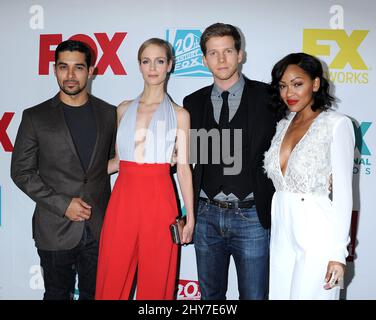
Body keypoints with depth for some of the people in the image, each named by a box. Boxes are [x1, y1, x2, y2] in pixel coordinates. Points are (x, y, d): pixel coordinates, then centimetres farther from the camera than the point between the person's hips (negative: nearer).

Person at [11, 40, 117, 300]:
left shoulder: (109, 113, 3)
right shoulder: (35, 117, -3)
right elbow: (22, 172, -2)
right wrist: (62, 205, -12)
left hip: (100, 228, 2)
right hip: (55, 229, -1)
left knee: (95, 293, 13)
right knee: (58, 293, 15)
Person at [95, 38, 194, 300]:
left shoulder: (179, 114, 4)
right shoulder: (124, 109, 11)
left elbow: (183, 167, 2)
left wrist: (190, 217, 0)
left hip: (159, 202, -2)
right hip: (123, 200, 2)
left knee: (156, 281, 6)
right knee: (112, 279, 6)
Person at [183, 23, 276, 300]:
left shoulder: (267, 97, -3)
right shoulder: (194, 102, 7)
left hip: (251, 216, -3)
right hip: (207, 216, 3)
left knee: (254, 294, 7)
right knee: (210, 294, 18)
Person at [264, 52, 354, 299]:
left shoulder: (337, 124, -9)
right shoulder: (284, 125, 10)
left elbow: (343, 192, -11)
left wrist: (338, 252, -12)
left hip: (317, 235, -6)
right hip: (282, 234, 6)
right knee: (280, 294, 13)